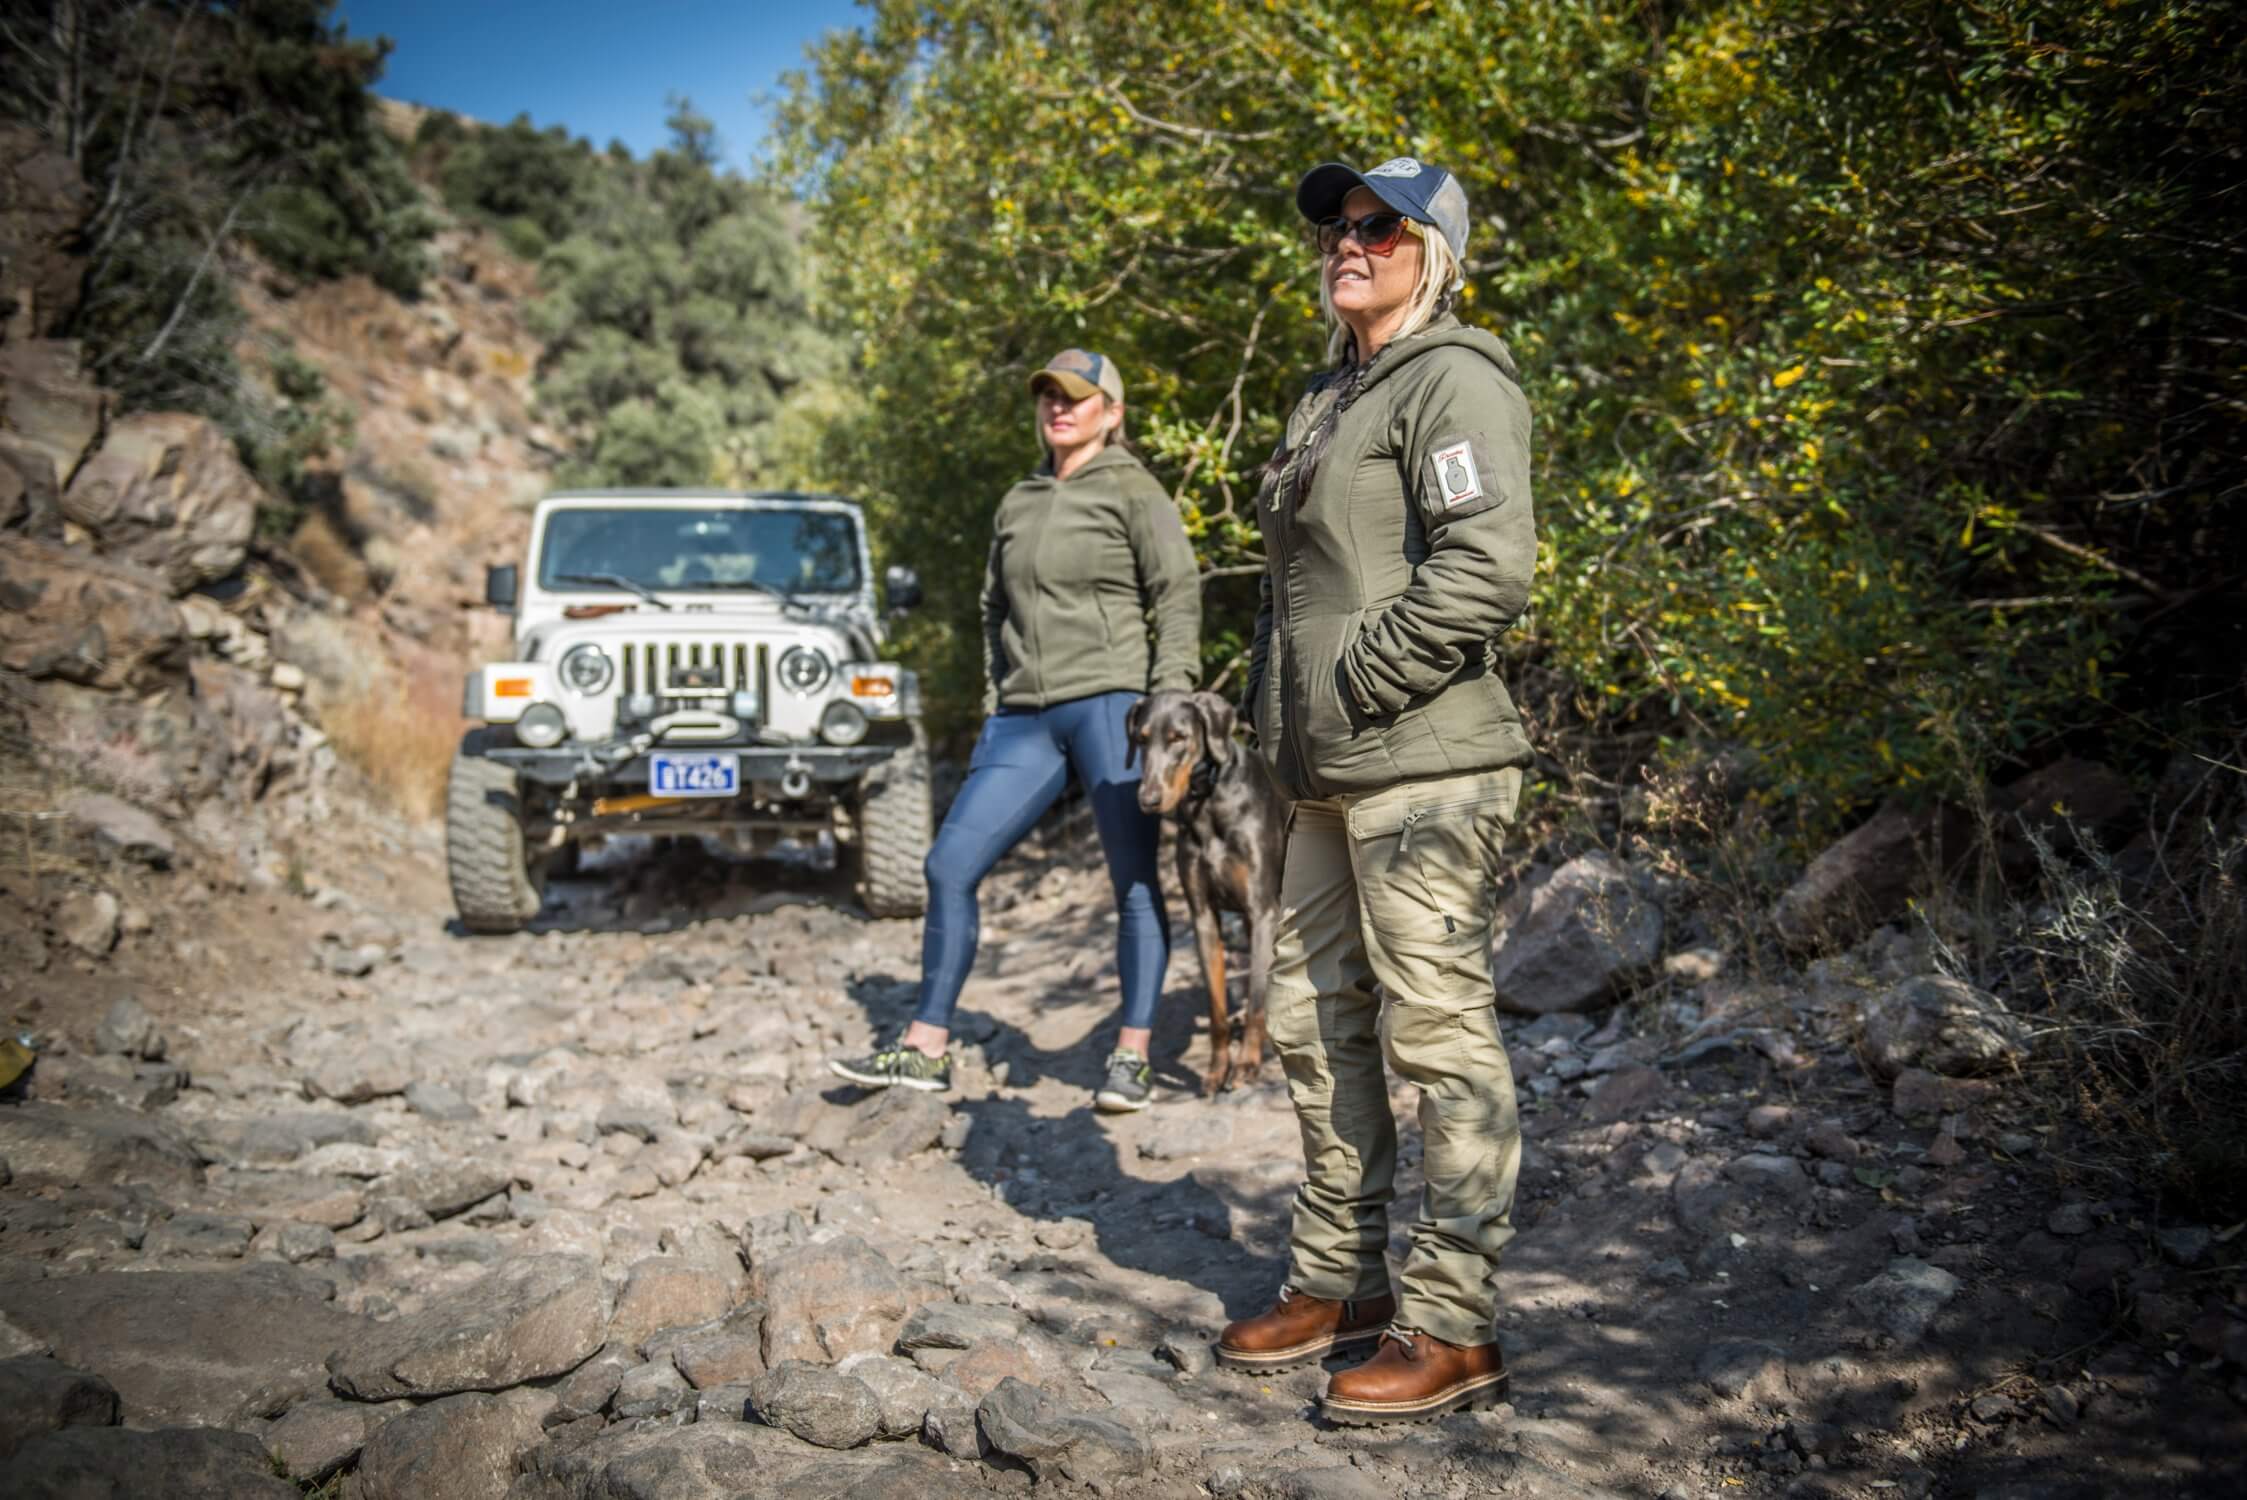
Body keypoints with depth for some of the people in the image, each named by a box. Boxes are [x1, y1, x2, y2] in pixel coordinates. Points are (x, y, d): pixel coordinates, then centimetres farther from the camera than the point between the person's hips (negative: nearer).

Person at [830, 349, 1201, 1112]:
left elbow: (1178, 593, -4)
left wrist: (1169, 698, -14)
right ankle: (925, 1048, 9)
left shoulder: (1132, 491, 2)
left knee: (1136, 884, -3)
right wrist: (993, 704, 14)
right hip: (1026, 718, 6)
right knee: (950, 865, 1)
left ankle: (1132, 1057, 5)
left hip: (1110, 704, -6)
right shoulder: (1018, 504, 19)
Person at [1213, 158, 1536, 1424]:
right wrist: (1285, 715, 16)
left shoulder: (1453, 379, -8)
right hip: (1331, 775, 10)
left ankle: (1454, 1329, 5)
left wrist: (1359, 686, -17)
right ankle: (1341, 1279, 28)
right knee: (1318, 1024, 15)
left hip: (1424, 768, -10)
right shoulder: (1334, 395, 21)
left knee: (1440, 1032, -5)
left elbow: (1487, 569, -21)